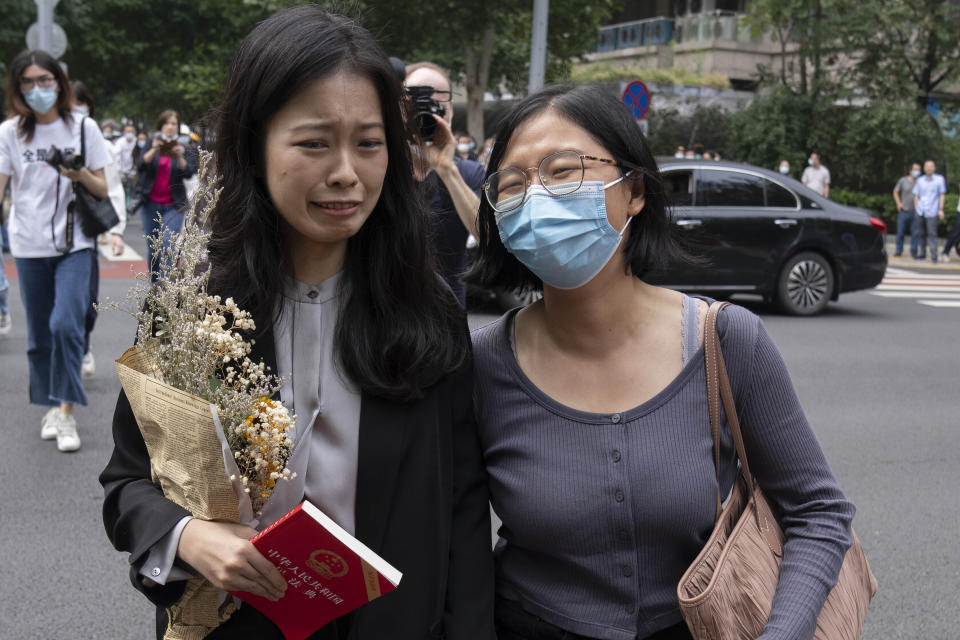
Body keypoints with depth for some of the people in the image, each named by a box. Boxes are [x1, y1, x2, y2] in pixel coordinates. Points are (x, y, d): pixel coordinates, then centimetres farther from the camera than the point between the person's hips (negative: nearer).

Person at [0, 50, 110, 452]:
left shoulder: (84, 127, 1)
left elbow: (102, 190, 4)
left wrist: (81, 175, -17)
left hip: (74, 243, -2)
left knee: (65, 324, -16)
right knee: (39, 335, 8)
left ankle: (67, 412, -7)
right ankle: (51, 407, 23)